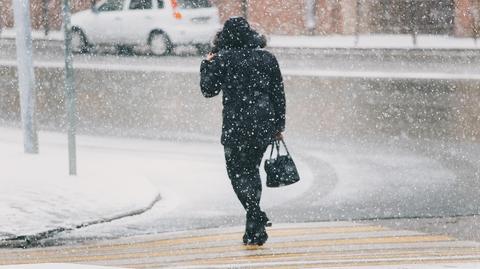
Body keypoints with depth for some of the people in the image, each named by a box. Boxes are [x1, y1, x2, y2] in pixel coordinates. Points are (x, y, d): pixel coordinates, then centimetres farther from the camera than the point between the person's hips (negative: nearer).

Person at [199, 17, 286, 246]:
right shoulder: (267, 58, 7)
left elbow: (208, 89, 2)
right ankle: (254, 229, 18)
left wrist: (207, 65, 16)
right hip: (264, 126, 4)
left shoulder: (223, 59, -5)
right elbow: (279, 95, 9)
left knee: (238, 172, 5)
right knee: (252, 169, 18)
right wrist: (279, 126, 17)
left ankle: (257, 216, -15)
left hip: (236, 126, -4)